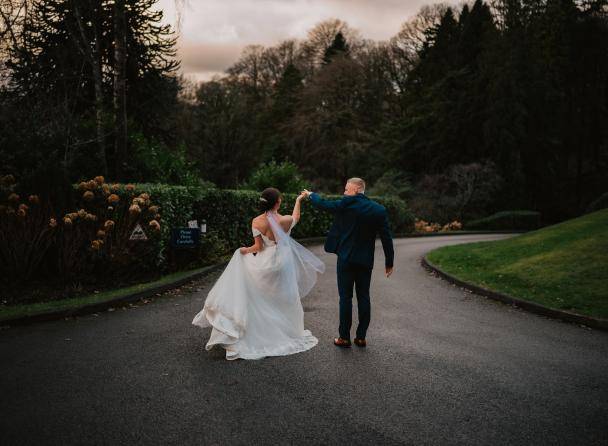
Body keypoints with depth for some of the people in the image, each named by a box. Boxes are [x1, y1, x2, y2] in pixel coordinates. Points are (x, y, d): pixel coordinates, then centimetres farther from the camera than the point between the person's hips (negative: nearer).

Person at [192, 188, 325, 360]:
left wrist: (246, 250, 11)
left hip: (264, 265, -1)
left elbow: (258, 247, -10)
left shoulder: (257, 221, -13)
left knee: (261, 302, 11)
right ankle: (287, 333, 27)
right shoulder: (285, 220, -9)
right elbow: (296, 217, 16)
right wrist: (298, 200, 33)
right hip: (282, 266, 1)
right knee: (283, 301, 15)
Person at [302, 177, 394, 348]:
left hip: (346, 259, -3)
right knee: (363, 297, 9)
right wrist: (389, 262, 8)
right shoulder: (379, 210, 0)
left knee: (346, 297, 3)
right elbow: (386, 237, 1)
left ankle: (344, 337, 8)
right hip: (366, 260, 3)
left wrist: (311, 194, 25)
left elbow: (322, 203, 4)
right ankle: (361, 337, 14)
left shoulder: (344, 205, -10)